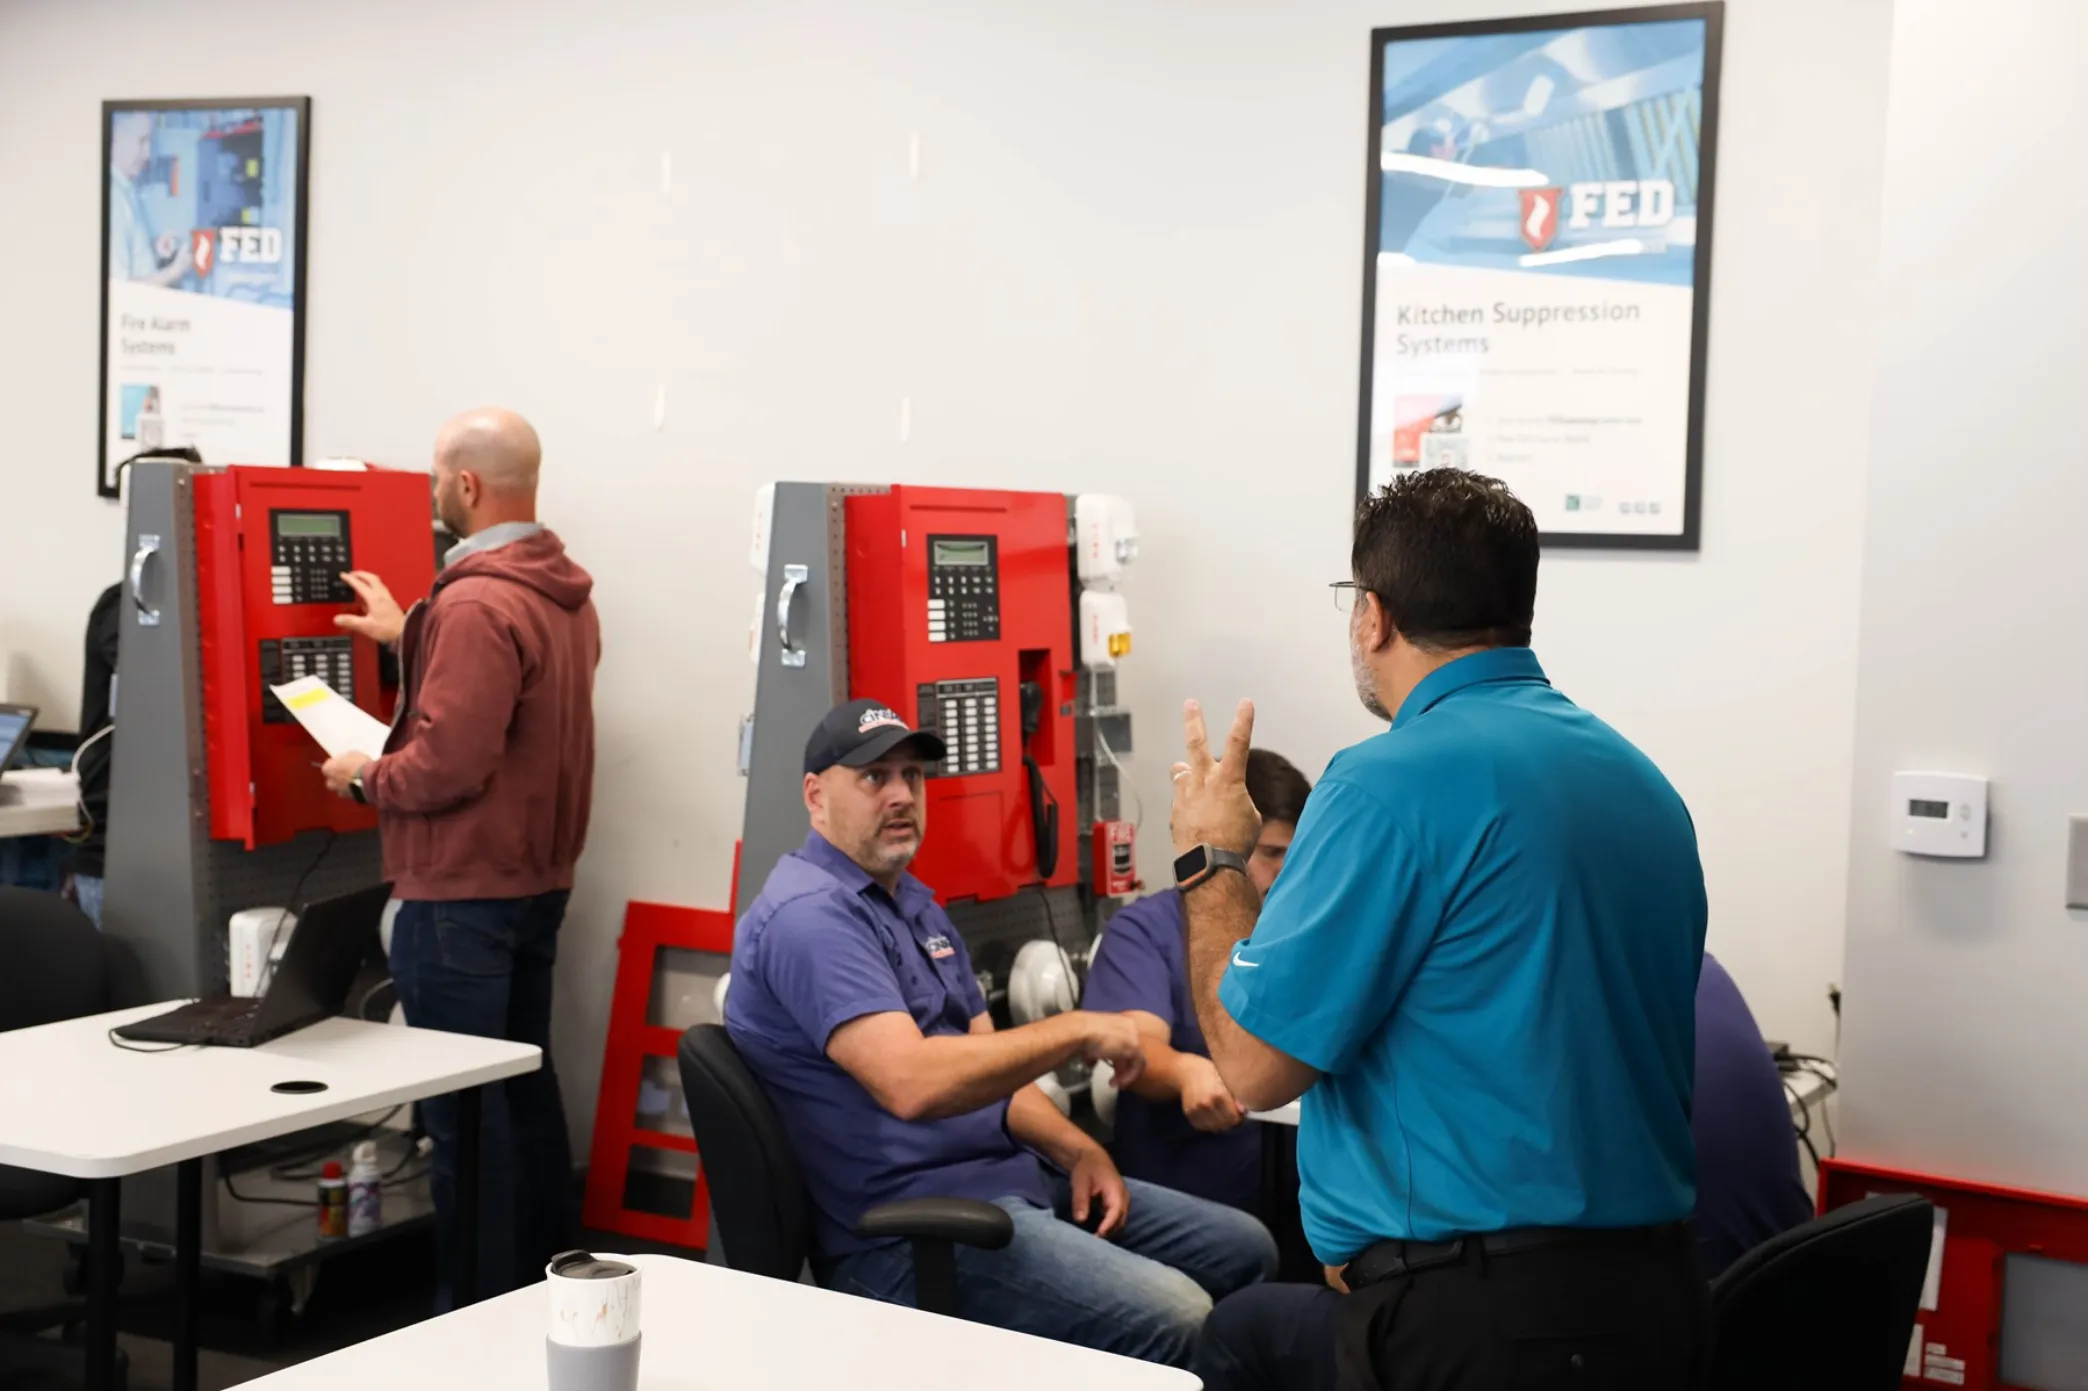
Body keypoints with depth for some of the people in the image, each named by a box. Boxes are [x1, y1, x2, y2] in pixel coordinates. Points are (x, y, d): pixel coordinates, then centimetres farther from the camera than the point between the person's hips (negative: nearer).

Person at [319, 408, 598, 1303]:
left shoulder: (475, 605, -22)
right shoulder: (565, 593, 8)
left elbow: (448, 764, -25)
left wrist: (363, 777, -7)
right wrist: (410, 638, 28)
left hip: (462, 892, -9)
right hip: (538, 879, 10)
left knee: (463, 1105, -1)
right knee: (526, 1086, 17)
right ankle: (541, 1286, 26)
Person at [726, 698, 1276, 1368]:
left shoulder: (914, 903, 17)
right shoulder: (809, 916, -17)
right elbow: (911, 1083, -30)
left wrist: (1078, 1149, 2)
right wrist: (1076, 1031, -20)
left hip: (1012, 1180, 10)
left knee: (1245, 1249, 9)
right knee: (1172, 1318, -26)